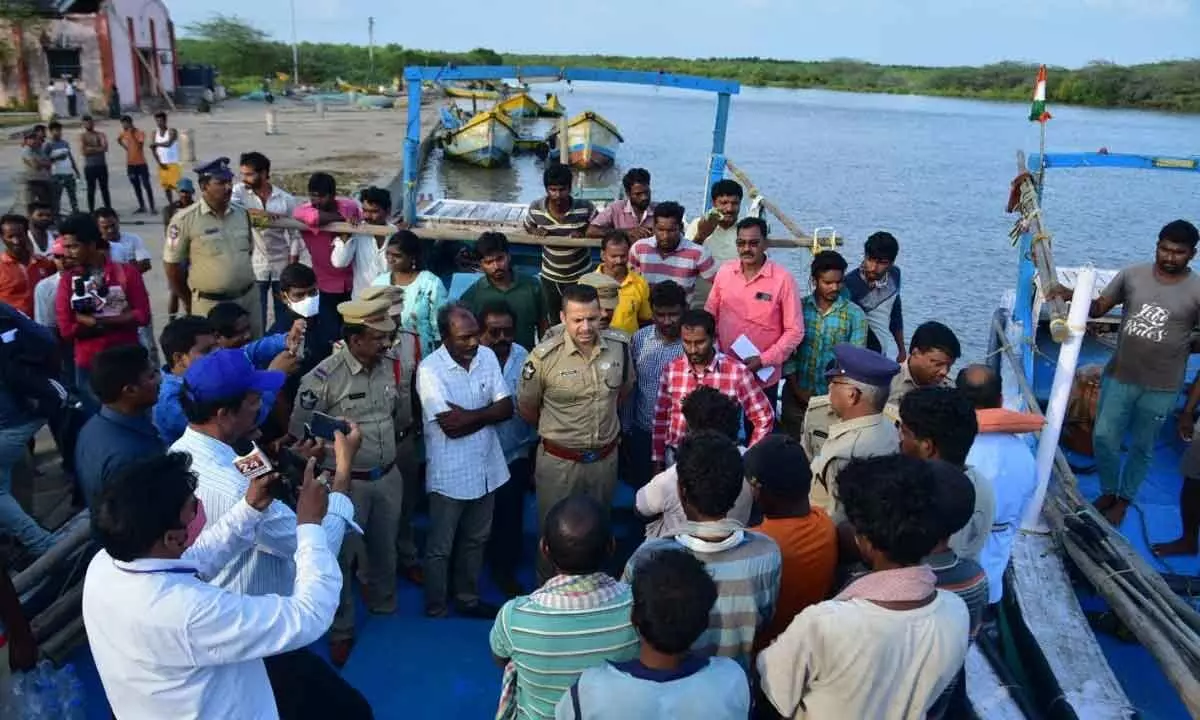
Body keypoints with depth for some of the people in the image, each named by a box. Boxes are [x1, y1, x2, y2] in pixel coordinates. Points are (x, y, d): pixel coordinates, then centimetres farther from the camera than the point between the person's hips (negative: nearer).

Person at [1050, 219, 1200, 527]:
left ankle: (1124, 499, 33)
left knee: (1142, 447, 13)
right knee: (1104, 436, 7)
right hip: (1119, 377, 2)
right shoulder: (1132, 275, -3)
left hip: (1161, 388, -2)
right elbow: (1098, 308, 3)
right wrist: (1072, 295, -14)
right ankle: (1108, 491, 31)